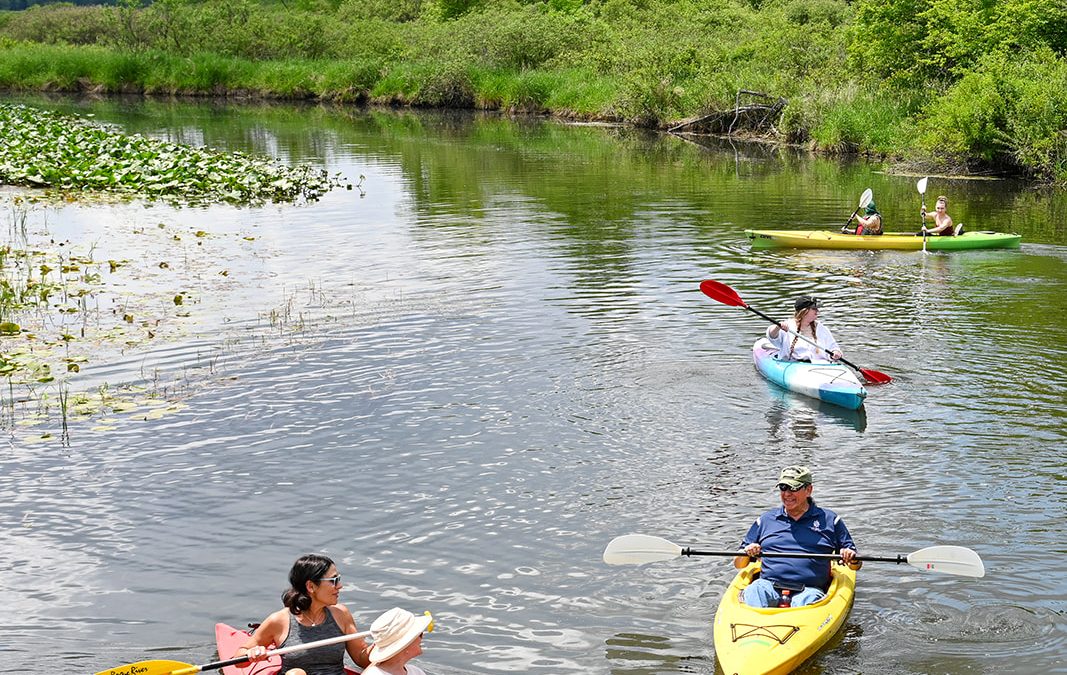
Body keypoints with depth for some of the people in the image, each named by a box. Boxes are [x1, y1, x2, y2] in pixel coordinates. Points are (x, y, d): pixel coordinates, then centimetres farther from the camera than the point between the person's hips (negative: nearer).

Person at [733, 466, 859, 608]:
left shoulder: (829, 520, 18)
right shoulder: (765, 520, 22)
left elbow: (855, 565, 19)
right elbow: (738, 564, 22)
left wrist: (851, 559, -5)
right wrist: (747, 554, -1)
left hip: (809, 590, -1)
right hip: (768, 586, 2)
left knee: (806, 601, -38)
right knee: (752, 591, -34)